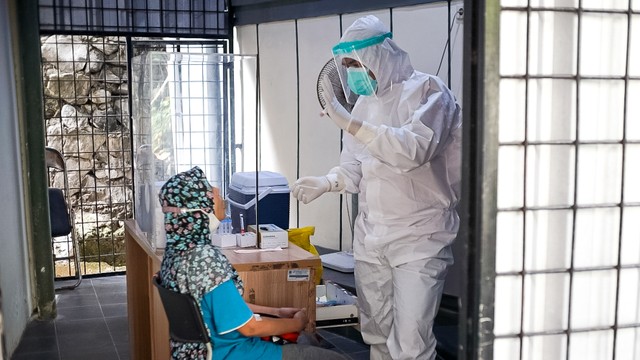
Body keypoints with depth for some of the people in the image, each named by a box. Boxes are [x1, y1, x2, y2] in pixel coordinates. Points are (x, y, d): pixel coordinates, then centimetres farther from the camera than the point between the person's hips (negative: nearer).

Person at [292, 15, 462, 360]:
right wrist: (327, 182, -6)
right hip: (369, 237, 7)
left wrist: (349, 123, -27)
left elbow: (414, 149, -26)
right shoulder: (364, 102, 11)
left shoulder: (427, 90, -9)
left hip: (419, 238, -6)